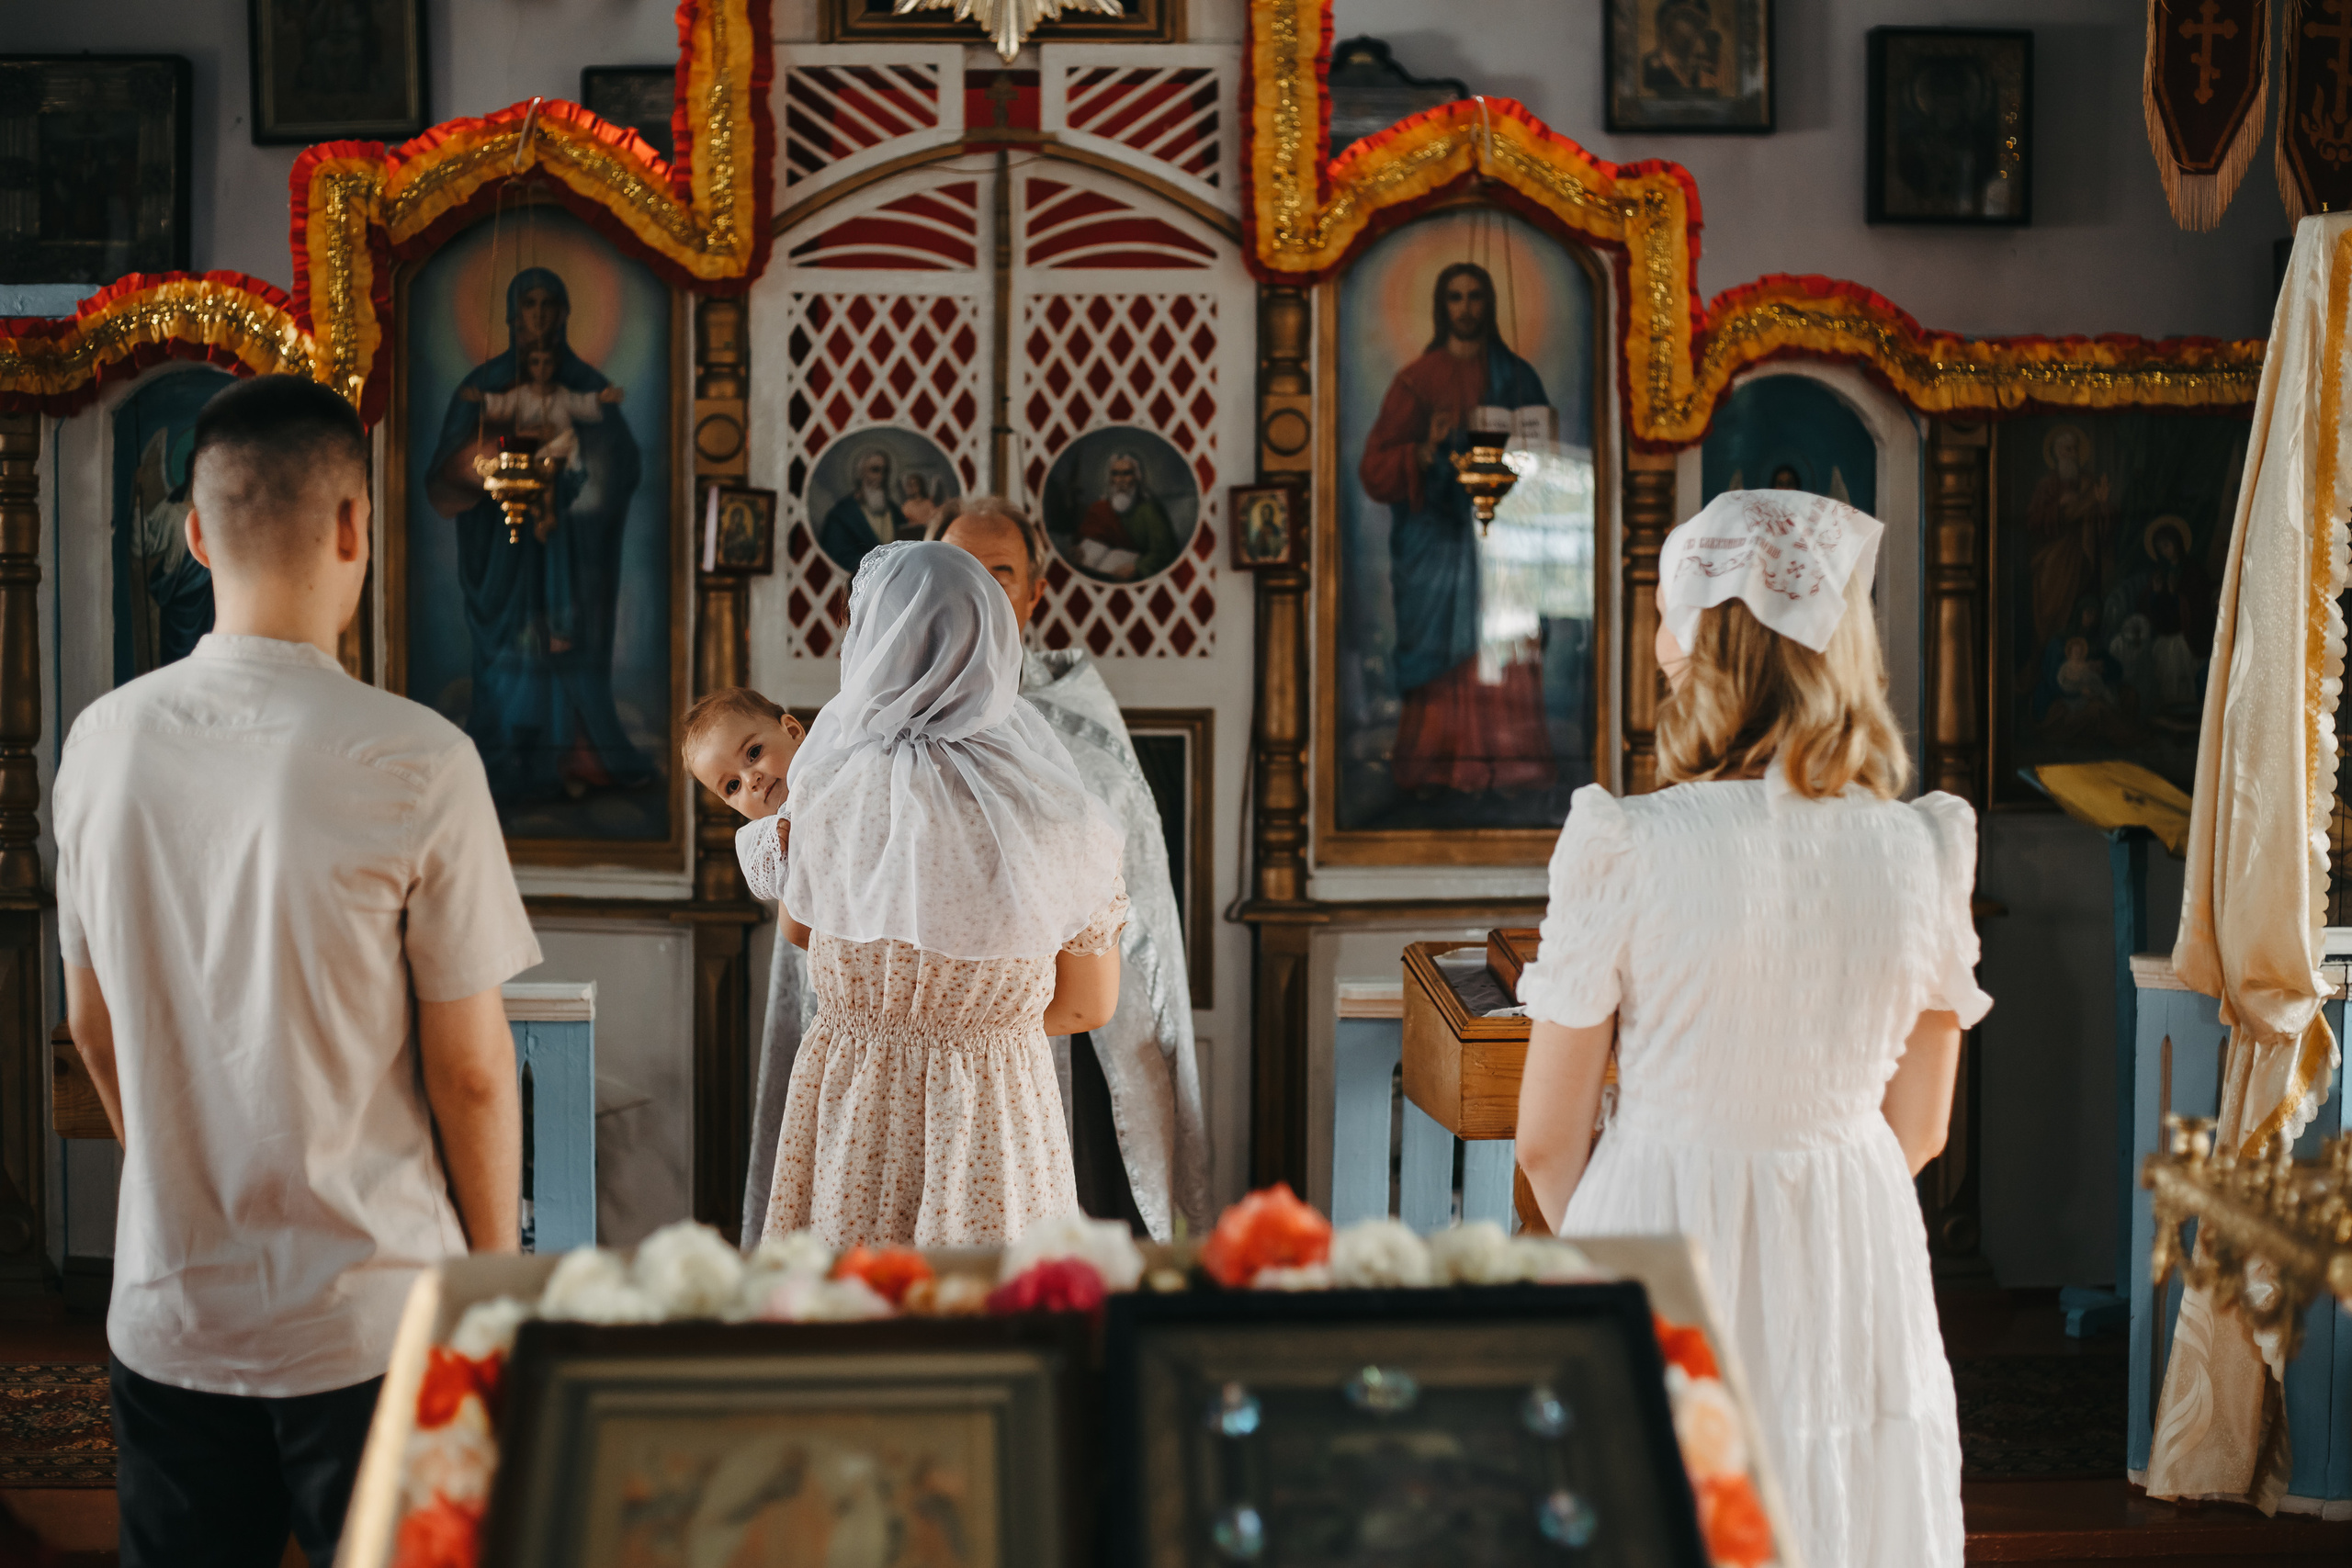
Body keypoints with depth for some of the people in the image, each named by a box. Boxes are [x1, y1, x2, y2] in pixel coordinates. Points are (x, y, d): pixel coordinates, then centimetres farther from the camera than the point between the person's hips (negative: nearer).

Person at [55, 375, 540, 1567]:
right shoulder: (416, 764, -16)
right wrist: (499, 1278, 4)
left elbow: (94, 1032, 10)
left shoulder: (104, 743, -2)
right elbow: (470, 1072, -11)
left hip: (167, 1314, 4)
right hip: (372, 1327, -4)